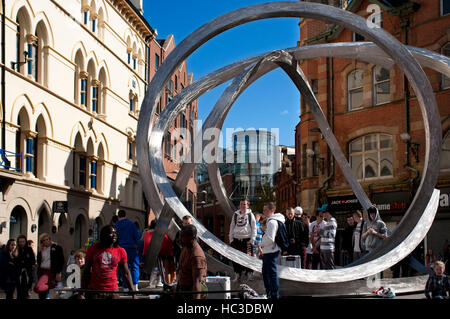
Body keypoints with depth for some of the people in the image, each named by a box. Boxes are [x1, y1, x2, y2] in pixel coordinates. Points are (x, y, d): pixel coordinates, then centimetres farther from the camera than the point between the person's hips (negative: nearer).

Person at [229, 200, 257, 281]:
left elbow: (254, 228, 3)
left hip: (247, 239, -3)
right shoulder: (235, 215, 14)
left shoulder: (250, 215, 4)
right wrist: (231, 239, 11)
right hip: (236, 239, 3)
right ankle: (237, 274, 10)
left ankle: (249, 273, 2)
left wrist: (252, 239, -4)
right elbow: (232, 227, 18)